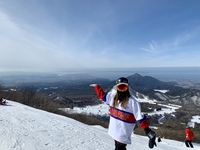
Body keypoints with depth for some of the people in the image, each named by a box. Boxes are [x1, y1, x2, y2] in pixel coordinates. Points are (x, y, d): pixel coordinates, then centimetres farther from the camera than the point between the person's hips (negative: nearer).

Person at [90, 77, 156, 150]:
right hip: (114, 130, 6)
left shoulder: (132, 101, -21)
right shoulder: (113, 96, -5)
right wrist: (96, 86, 18)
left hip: (123, 133, -6)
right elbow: (102, 95, 13)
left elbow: (140, 117, -21)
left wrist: (148, 131, -24)